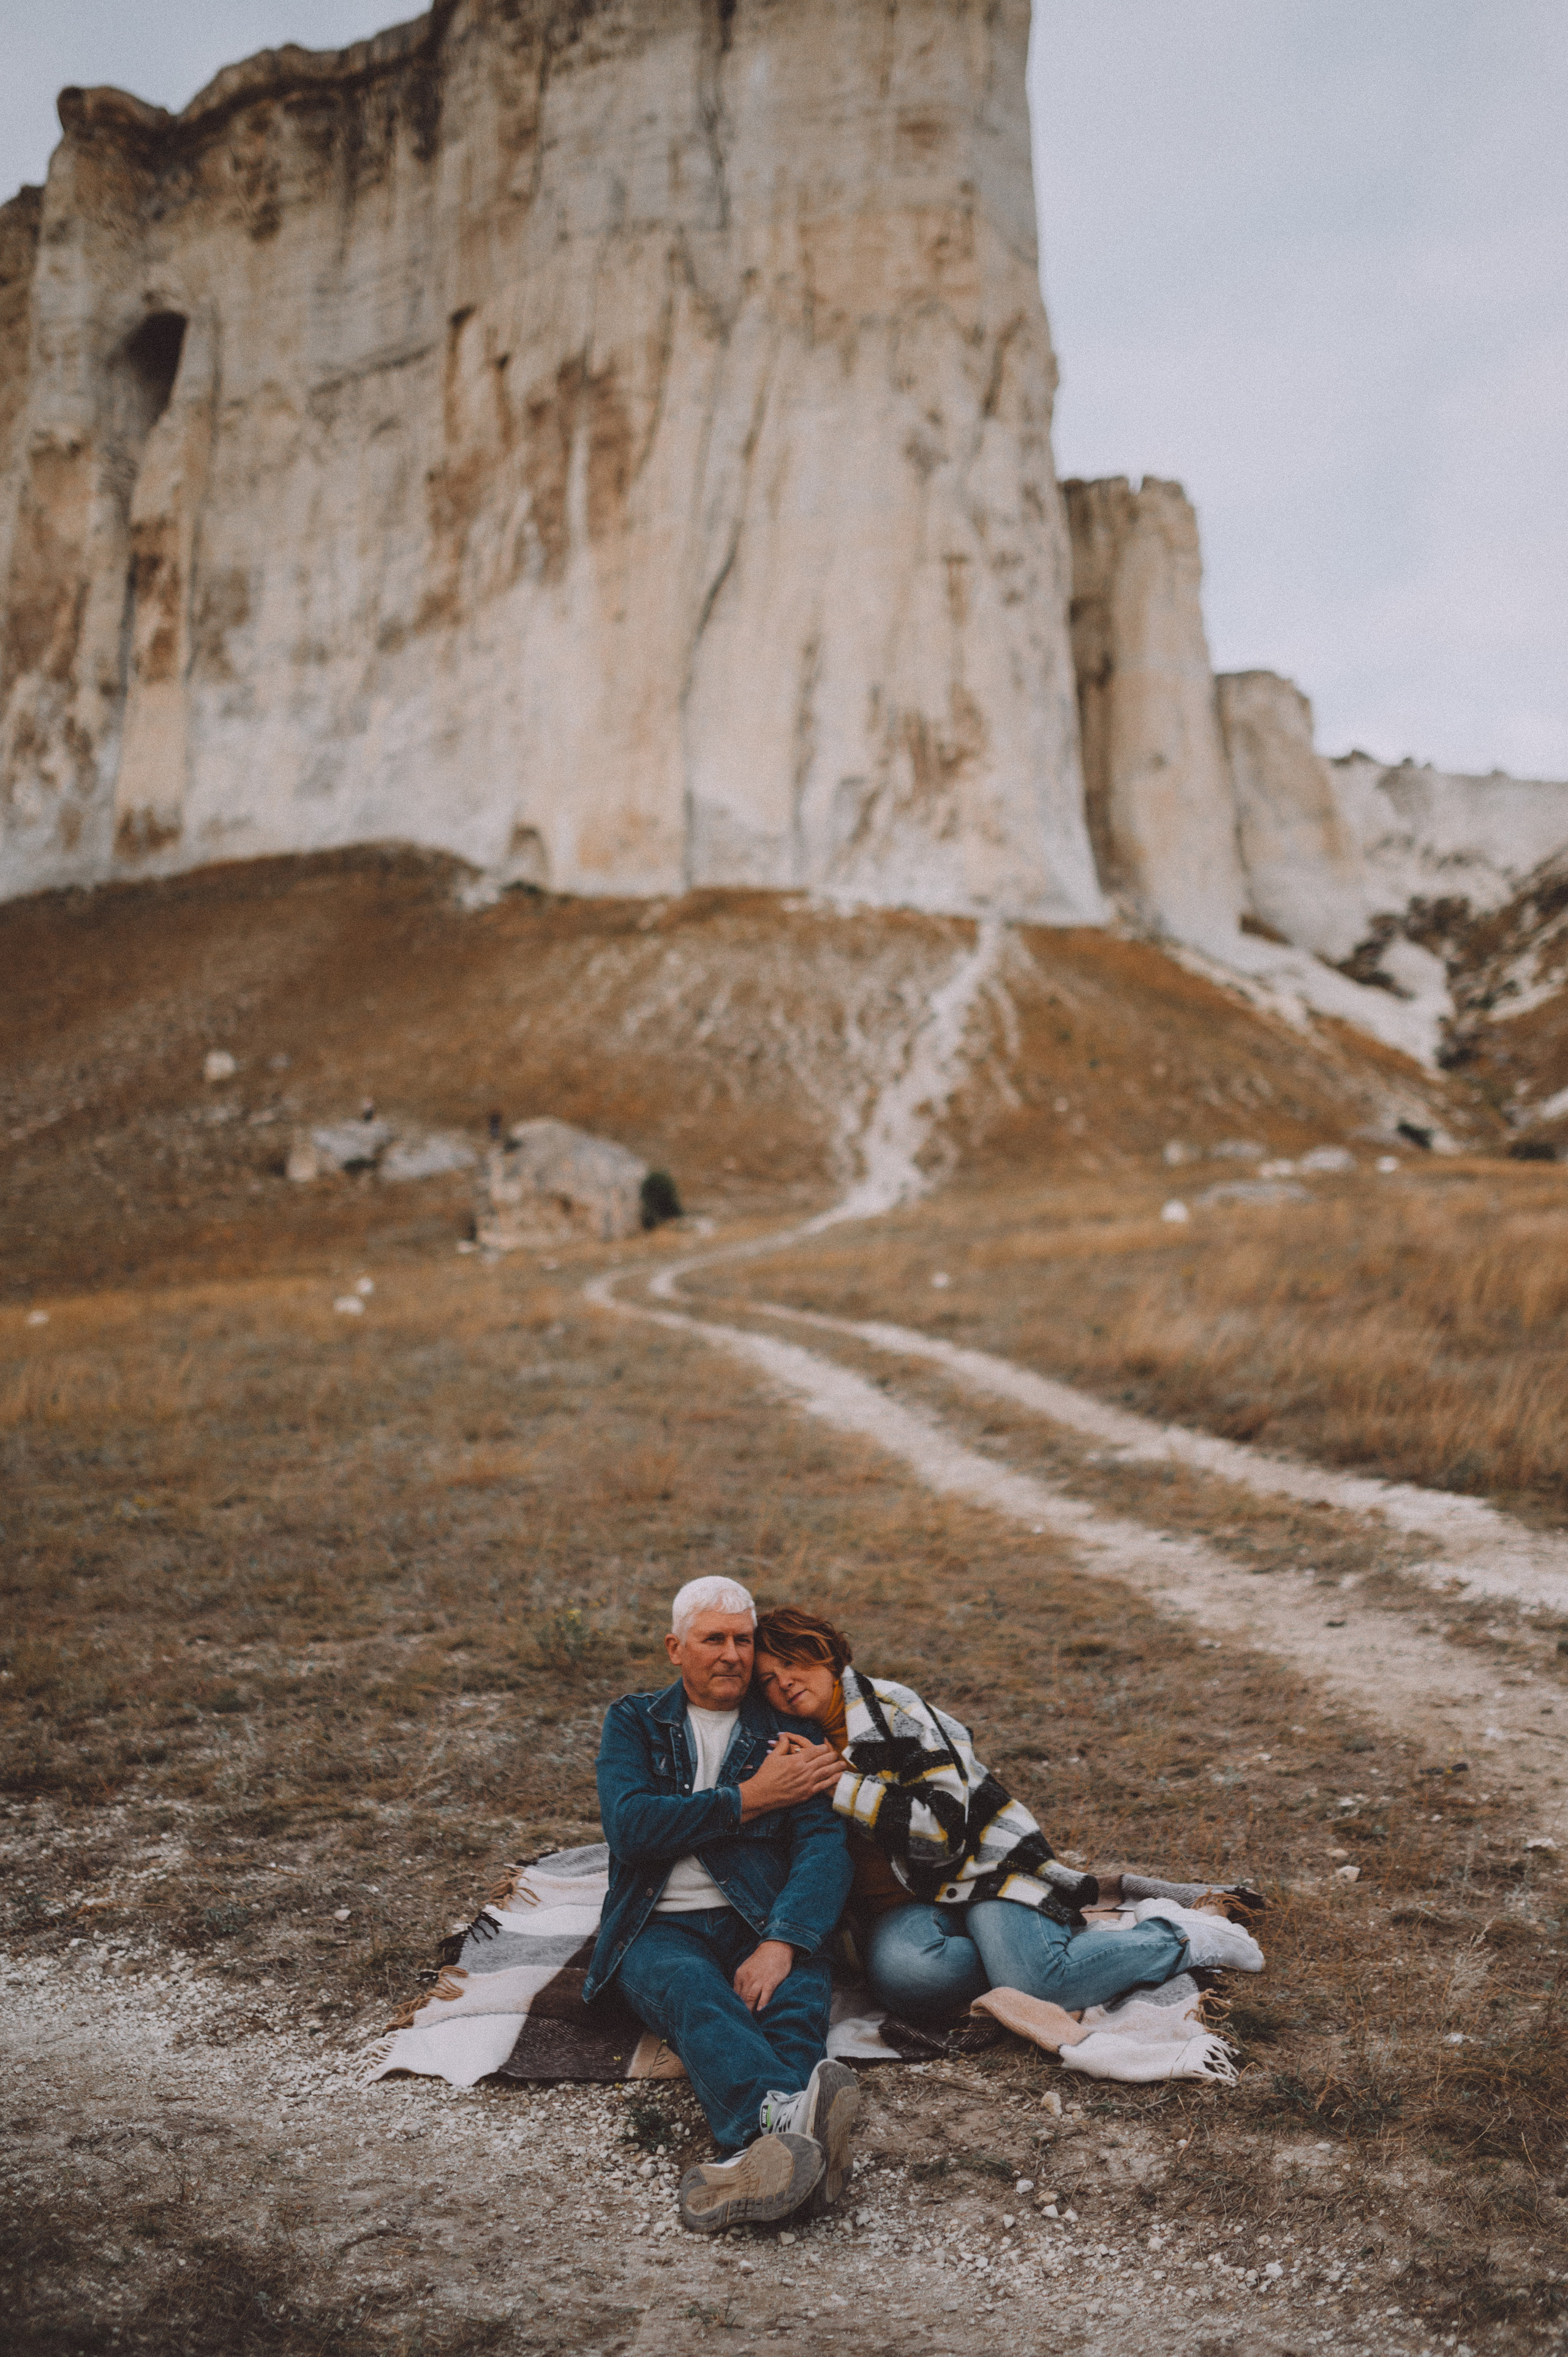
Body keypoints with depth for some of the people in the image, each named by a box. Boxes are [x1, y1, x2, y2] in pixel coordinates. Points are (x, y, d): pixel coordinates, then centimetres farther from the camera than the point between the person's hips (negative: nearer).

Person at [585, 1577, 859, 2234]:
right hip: (662, 1929, -1)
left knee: (798, 1993, -34)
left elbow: (824, 1843, -1)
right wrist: (749, 1799, -5)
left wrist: (782, 1940, -21)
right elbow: (629, 1826, -3)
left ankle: (763, 2151, -63)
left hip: (762, 1923, 2)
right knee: (694, 1991, -37)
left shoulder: (790, 1733, 15)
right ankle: (789, 2117, -66)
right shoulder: (634, 1722, 16)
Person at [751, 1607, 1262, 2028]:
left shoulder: (889, 1709, -10)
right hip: (904, 1905, 4)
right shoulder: (799, 1741, 9)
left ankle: (1174, 1937, -3)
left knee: (1036, 1986, -30)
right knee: (903, 1973, -32)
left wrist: (839, 1785, -22)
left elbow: (945, 1829, -19)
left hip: (982, 1865, -4)